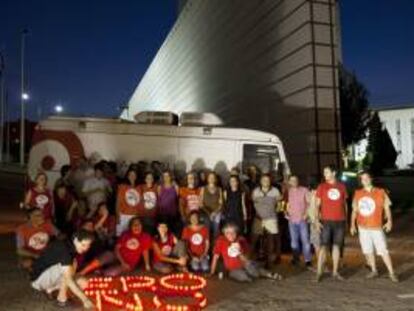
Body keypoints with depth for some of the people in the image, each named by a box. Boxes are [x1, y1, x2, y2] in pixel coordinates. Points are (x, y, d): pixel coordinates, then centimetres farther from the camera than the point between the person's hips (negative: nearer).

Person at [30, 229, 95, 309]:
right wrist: (85, 299, -38)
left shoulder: (72, 247, -2)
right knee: (65, 267, -31)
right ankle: (62, 297, -15)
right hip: (39, 279, -8)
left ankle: (51, 289, 8)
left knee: (83, 283, -3)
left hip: (50, 276, 8)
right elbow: (68, 279, -36)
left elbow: (70, 274, 4)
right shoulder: (64, 249, -30)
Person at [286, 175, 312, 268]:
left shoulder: (304, 190, -3)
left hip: (302, 219, -3)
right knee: (294, 240, 11)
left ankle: (308, 260, 2)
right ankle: (296, 257, 24)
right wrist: (286, 213, 2)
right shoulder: (288, 191, 4)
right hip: (292, 220, 3)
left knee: (305, 240, -5)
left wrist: (306, 213, -11)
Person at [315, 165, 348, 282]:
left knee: (337, 246, 8)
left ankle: (335, 272, 17)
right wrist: (317, 220, -8)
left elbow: (344, 204, 14)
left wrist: (346, 219, 10)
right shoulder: (322, 187, 1)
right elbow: (317, 205, 1)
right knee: (324, 246, -4)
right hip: (326, 221, -2)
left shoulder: (342, 186, 7)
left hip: (340, 221, 2)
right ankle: (319, 273, 0)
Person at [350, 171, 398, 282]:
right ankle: (374, 271, 24)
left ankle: (392, 273, 5)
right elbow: (354, 210, 10)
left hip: (377, 227, -3)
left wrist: (389, 221, -16)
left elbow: (387, 207, -2)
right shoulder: (357, 193, 4)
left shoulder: (380, 192, -2)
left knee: (383, 251, -5)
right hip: (363, 228, 3)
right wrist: (352, 224, 8)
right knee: (368, 250, 9)